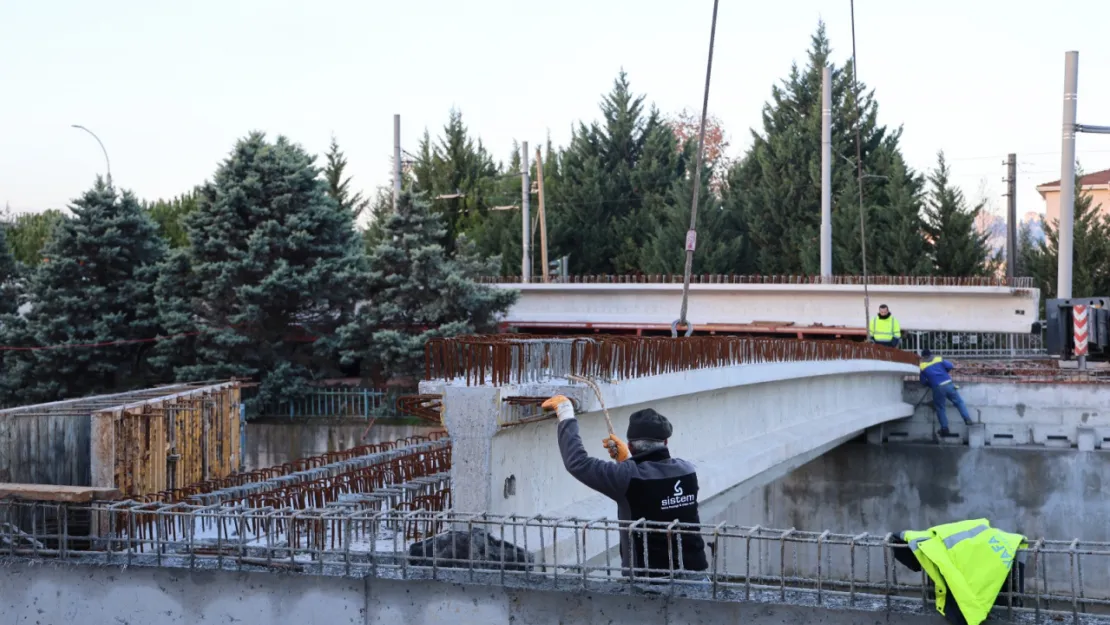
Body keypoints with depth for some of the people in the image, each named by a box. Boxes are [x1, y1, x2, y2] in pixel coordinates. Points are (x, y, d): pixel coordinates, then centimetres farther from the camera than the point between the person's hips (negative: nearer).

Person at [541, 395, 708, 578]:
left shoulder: (629, 478, -15)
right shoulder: (687, 471, 0)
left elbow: (577, 462, -10)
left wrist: (566, 415, 0)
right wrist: (629, 460, 20)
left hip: (650, 580, -5)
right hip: (693, 573, 5)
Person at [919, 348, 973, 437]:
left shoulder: (922, 366, 8)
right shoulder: (939, 359, 11)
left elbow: (923, 381, 8)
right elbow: (950, 366, 3)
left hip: (937, 388, -1)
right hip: (948, 384, 1)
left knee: (940, 408, 11)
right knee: (959, 402, 13)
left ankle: (944, 428, 10)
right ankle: (967, 419, 3)